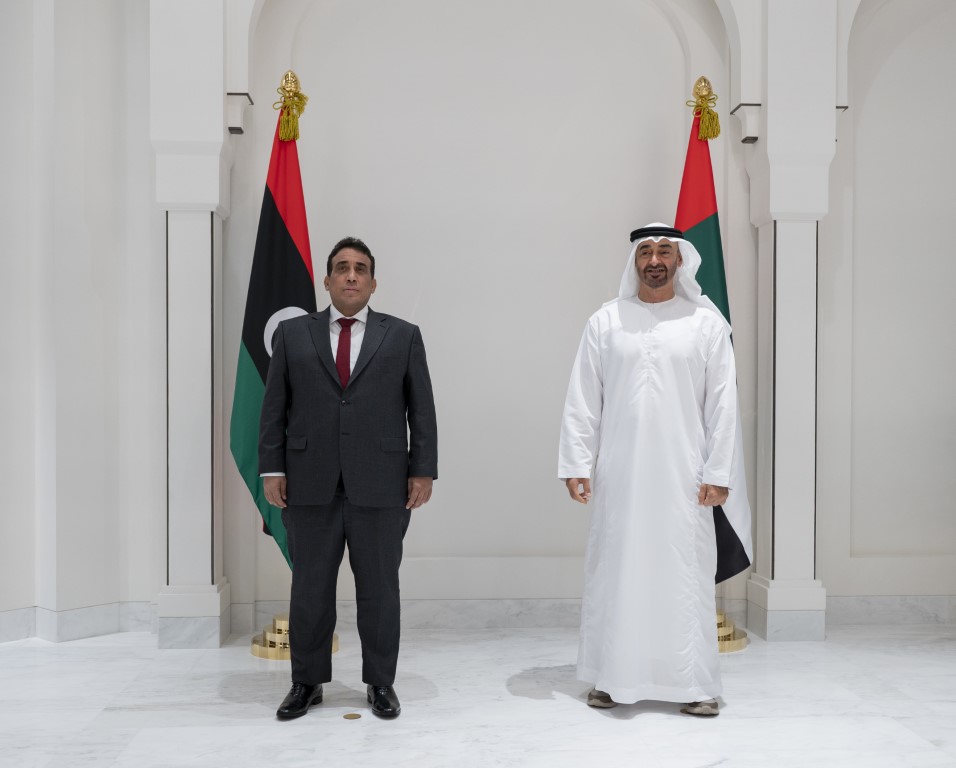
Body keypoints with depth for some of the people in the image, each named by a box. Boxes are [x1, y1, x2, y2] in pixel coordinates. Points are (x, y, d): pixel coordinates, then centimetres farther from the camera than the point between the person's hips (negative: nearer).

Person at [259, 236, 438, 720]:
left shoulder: (403, 336, 7)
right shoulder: (293, 334, 9)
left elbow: (421, 409, 4)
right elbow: (274, 408, 7)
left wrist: (423, 471, -2)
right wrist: (272, 468, 0)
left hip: (380, 485, -1)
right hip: (310, 485, 1)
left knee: (379, 588, 7)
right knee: (309, 588, 9)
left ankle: (380, 683, 20)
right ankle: (307, 682, 23)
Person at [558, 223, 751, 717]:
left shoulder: (706, 322, 3)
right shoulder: (605, 321, 5)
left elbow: (722, 403, 1)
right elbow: (582, 400, 4)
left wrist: (718, 472, -4)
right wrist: (576, 464, -3)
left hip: (683, 478, -1)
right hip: (618, 476, 1)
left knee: (685, 577, 2)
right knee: (615, 574, 6)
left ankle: (694, 683, 13)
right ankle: (613, 677, 18)